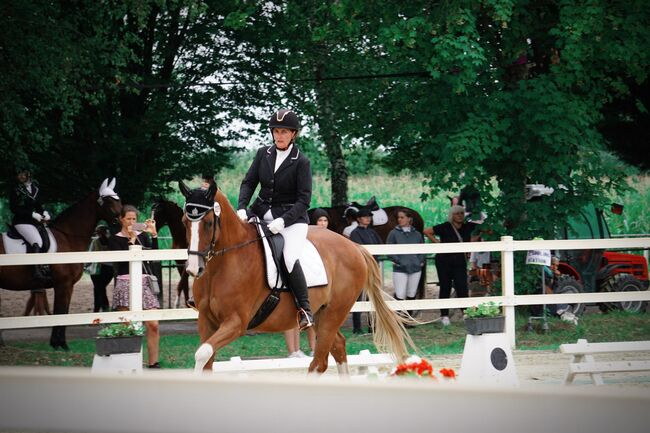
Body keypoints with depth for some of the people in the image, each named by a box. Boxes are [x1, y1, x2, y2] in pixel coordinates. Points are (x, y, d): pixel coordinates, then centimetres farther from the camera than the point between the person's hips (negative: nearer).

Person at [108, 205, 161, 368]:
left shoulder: (142, 236, 13)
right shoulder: (115, 240, 3)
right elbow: (121, 258, -12)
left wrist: (153, 234, -7)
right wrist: (131, 240, -12)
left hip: (144, 282, 3)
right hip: (125, 283, -3)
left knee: (153, 325, -5)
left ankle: (153, 363, 0)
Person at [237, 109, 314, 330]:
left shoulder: (301, 162, -8)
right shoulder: (263, 154, 5)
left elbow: (304, 199, -11)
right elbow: (248, 182, 6)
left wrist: (283, 221, -24)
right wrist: (242, 208, -12)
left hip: (292, 217, -6)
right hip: (262, 212, 6)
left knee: (291, 259, -29)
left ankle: (305, 310, -18)